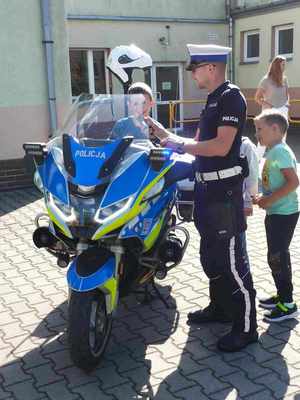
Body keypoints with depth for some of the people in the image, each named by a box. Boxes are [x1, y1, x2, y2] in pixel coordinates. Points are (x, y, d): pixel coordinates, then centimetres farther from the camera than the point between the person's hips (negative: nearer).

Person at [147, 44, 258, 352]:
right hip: (207, 187, 10)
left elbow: (221, 146, -24)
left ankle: (246, 326, 6)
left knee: (231, 259, -5)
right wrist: (166, 136, 13)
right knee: (210, 254, 19)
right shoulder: (212, 100, 15)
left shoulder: (232, 97, -14)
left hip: (224, 190, -10)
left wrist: (181, 145, -18)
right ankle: (219, 307, 35)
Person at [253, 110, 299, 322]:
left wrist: (270, 199, -23)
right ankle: (282, 295, 29)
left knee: (277, 257, -5)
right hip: (276, 212, 10)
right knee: (277, 255, 17)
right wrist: (264, 198, 9)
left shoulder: (280, 151, -18)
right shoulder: (273, 152, 12)